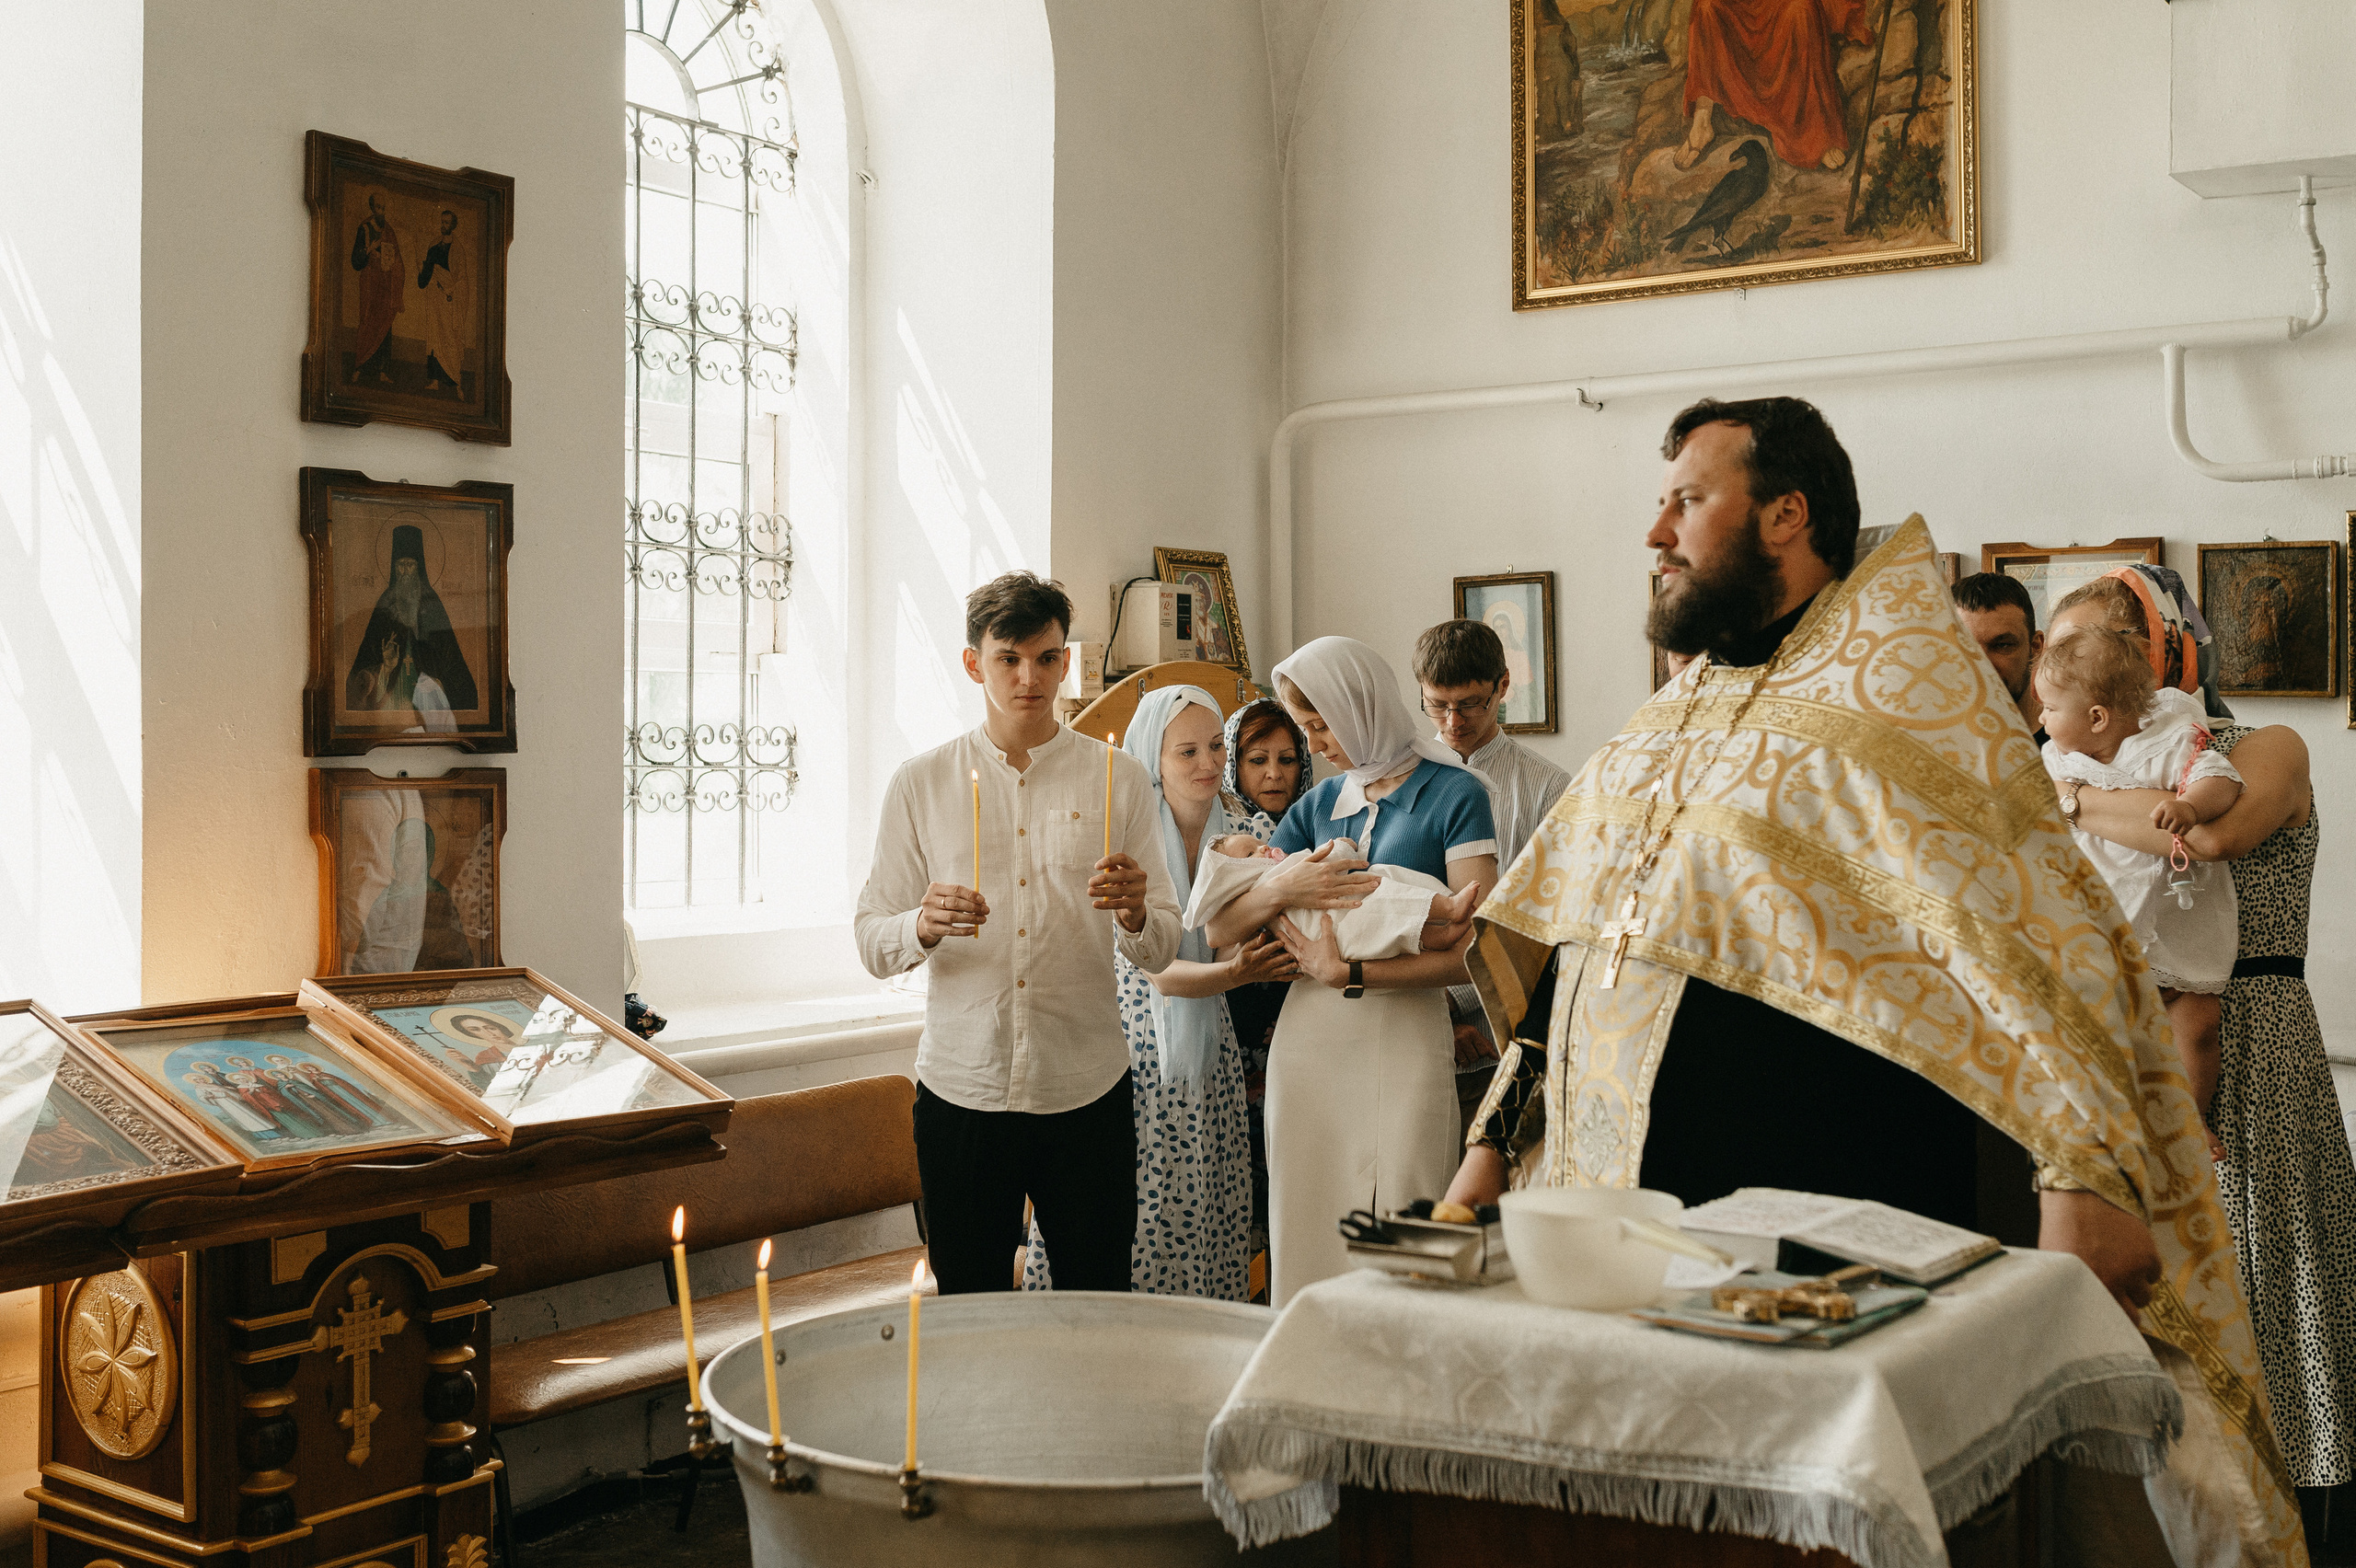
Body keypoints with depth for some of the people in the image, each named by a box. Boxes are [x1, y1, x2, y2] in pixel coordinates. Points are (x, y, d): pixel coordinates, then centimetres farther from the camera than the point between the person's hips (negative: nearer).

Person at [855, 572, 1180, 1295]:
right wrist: (924, 927, -19)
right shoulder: (920, 783, 5)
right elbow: (872, 944, 2)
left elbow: (1162, 951, 4)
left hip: (1087, 1088, 0)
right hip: (961, 1090, 0)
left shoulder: (1119, 780, 5)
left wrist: (1135, 915, -18)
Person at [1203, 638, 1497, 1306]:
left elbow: (1471, 950, -10)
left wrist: (1349, 974, -16)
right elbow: (1219, 931, 10)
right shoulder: (1317, 806, 15)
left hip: (1403, 1041, -5)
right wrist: (1279, 887, -10)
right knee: (1304, 1241, 5)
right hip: (1305, 1040, 5)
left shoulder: (1453, 793, -1)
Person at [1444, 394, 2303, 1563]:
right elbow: (1566, 943, 19)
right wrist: (1494, 1145, 15)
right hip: (1614, 1217, 7)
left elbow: (2035, 934, -15)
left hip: (1819, 1246, -6)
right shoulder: (1675, 715, 15)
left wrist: (2083, 1174, -26)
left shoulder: (1903, 691, -6)